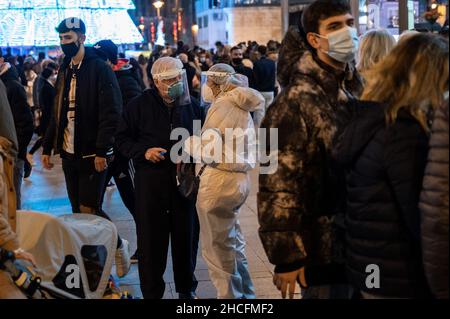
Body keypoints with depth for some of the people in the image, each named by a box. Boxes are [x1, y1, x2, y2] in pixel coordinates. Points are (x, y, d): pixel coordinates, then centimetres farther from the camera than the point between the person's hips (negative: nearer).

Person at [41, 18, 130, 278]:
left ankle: (119, 245, 17)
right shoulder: (65, 71, 13)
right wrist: (48, 146, 14)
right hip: (69, 154, 7)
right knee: (78, 211, 10)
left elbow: (111, 113, -16)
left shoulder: (100, 69, -10)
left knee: (89, 210, -7)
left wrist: (101, 151, -21)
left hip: (92, 155, -7)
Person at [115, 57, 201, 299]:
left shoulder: (190, 105, 6)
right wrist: (143, 151, -14)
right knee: (151, 238, 3)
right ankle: (151, 292, 18)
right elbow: (122, 139, 2)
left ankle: (186, 289, 28)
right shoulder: (140, 105, -2)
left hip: (184, 179, 2)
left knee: (184, 236, 10)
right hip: (150, 181, -2)